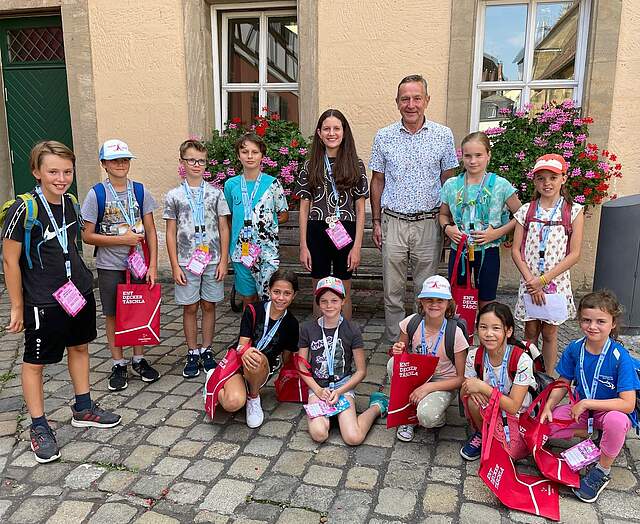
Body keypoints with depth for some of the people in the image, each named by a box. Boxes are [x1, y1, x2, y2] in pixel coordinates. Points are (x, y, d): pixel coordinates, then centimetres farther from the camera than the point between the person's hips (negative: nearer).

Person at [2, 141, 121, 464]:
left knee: (79, 347, 17)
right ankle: (39, 426, 21)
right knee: (35, 362, 6)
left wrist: (79, 282, 16)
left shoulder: (71, 203, 2)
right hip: (42, 303, -7)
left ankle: (83, 409, 34)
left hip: (79, 292, 7)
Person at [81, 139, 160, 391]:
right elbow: (87, 236, -6)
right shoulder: (96, 194, -6)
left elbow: (151, 231, 0)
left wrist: (153, 265, -6)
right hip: (110, 266, -2)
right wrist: (123, 240, -15)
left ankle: (139, 359, 26)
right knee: (114, 314, 8)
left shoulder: (140, 191, 0)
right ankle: (118, 364, 21)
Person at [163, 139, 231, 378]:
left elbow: (223, 228, 3)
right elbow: (171, 233, 2)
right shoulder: (174, 195, 1)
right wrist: (175, 266, -4)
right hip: (186, 262, 0)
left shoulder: (215, 193, 2)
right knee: (190, 307, 7)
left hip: (212, 261, 1)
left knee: (209, 305, 9)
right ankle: (192, 354, 19)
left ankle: (206, 351, 22)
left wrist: (223, 260, -3)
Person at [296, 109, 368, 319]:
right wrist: (303, 246, 0)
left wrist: (357, 246, -6)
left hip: (345, 234, -1)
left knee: (343, 293, 9)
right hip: (317, 233, 1)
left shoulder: (355, 165, 2)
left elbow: (360, 209, 1)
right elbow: (304, 208, 5)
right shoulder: (310, 166, 6)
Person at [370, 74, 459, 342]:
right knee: (393, 290, 7)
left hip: (429, 222, 0)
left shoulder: (443, 135, 0)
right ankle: (395, 343, 22)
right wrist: (376, 222, 4)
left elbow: (448, 180, 6)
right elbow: (377, 181, 8)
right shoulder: (383, 137, 2)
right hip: (393, 222, 1)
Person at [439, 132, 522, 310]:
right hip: (458, 250, 2)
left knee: (486, 304, 10)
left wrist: (498, 232, -11)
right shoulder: (451, 185, 2)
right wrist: (447, 228, -5)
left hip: (487, 251, -2)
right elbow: (443, 214, 16)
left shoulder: (500, 185, -5)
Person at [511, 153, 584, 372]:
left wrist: (543, 279, -13)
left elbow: (574, 254, -8)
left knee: (549, 333, 10)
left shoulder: (574, 211, -3)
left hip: (556, 281, -1)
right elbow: (516, 250, -1)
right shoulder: (526, 211, 1)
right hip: (529, 281, 1)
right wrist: (530, 281, -12)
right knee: (530, 332, 10)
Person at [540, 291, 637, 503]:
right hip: (581, 409, 4)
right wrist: (548, 406, -15)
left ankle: (602, 471, -12)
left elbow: (628, 404, -27)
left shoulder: (620, 356, -24)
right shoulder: (574, 348, -11)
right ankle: (593, 434, 4)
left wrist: (586, 403, -26)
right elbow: (563, 383, 1)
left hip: (610, 410, -4)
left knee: (616, 421, -39)